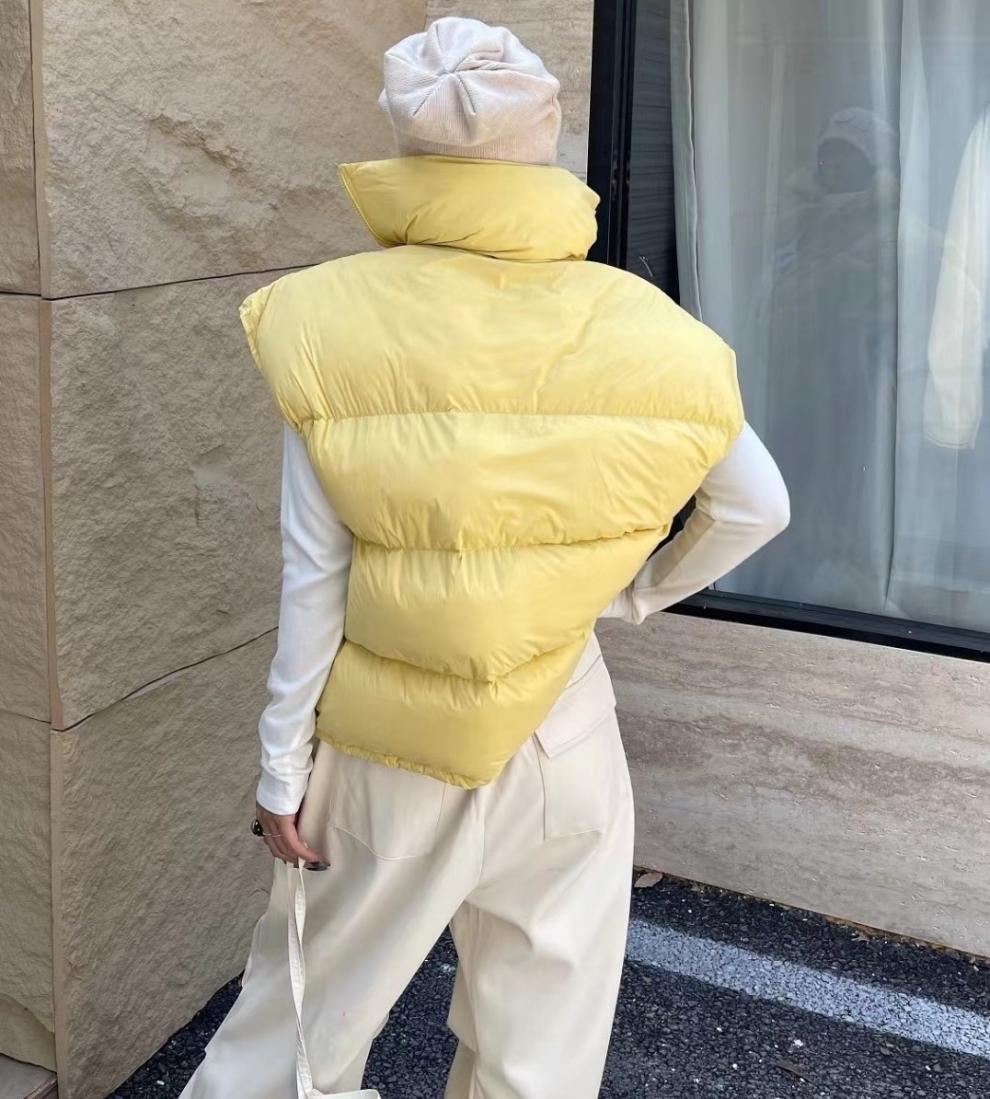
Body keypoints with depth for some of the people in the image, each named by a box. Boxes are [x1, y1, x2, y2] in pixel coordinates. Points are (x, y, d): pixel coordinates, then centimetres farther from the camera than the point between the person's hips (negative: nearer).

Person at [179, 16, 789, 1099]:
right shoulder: (632, 329, -10)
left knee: (308, 1004, 19)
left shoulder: (332, 328, -13)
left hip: (384, 747, 0)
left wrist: (282, 767, -1)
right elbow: (756, 506, -1)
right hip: (558, 739, 1)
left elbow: (313, 577, -10)